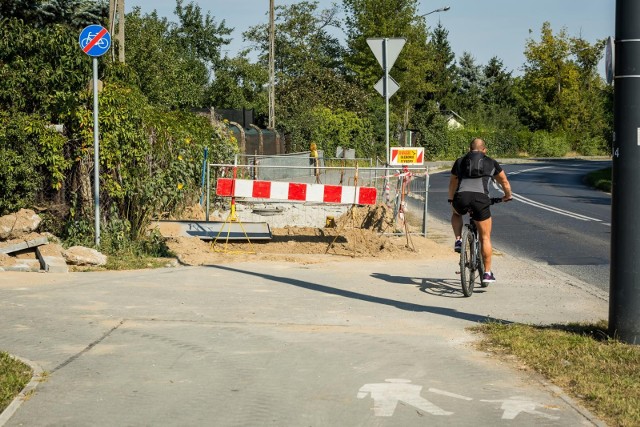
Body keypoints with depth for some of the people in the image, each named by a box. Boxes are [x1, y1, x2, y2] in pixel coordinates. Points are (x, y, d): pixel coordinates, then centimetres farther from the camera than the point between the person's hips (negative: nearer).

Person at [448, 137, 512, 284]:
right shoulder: (491, 162, 21)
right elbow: (504, 182, 33)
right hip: (480, 199, -1)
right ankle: (487, 273, 12)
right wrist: (507, 196, 52)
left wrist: (451, 201, 53)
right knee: (485, 238, 11)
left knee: (456, 214, 38)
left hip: (461, 198, 1)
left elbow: (452, 184, 37)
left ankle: (458, 240, 16)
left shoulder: (460, 161, 25)